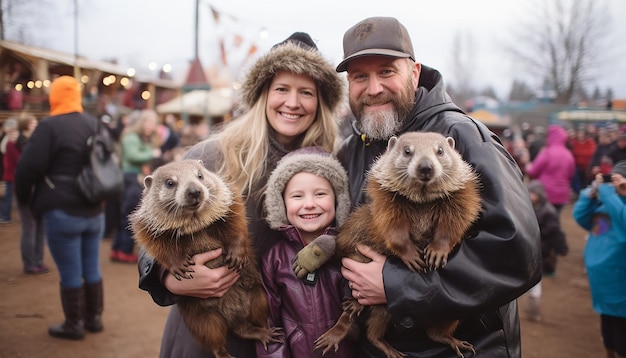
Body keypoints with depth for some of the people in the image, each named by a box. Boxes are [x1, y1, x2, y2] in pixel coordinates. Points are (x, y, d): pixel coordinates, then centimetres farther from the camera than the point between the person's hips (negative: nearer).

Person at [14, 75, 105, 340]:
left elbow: (29, 166, -13)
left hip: (62, 212, -7)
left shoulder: (49, 126, -12)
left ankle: (74, 325, 13)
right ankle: (94, 318, 25)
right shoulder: (96, 125, 10)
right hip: (94, 210, 7)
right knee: (92, 268, 15)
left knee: (70, 272, 2)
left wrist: (23, 197, 4)